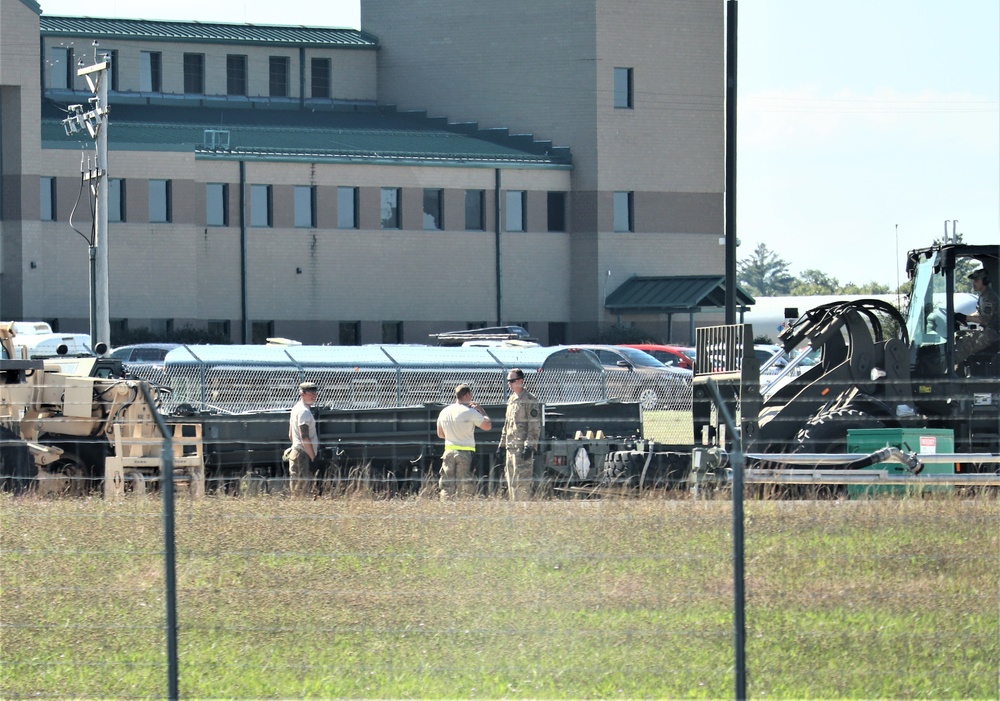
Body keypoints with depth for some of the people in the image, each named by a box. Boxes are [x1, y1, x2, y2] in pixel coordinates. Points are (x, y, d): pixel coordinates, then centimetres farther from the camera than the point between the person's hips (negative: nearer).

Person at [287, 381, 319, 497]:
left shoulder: (296, 408, 17)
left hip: (295, 452, 10)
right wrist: (313, 457, -18)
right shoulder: (304, 411, -14)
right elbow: (304, 438, -20)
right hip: (303, 454, -10)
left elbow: (291, 435, 22)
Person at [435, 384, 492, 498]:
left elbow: (440, 434, 17)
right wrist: (481, 409, 6)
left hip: (449, 451, 5)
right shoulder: (470, 412, -12)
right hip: (465, 453, -5)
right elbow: (488, 426, -6)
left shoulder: (444, 412, 6)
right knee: (464, 488, 0)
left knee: (447, 487, 5)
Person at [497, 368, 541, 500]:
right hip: (511, 447, 9)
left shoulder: (529, 400, -9)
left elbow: (535, 426, -14)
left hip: (522, 447, -9)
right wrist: (502, 443, 21)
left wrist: (529, 446, -20)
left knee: (521, 481, -11)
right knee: (511, 481, 11)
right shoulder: (511, 399, 18)